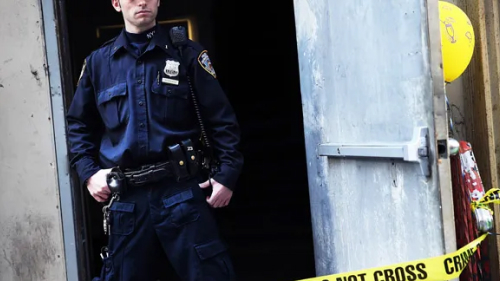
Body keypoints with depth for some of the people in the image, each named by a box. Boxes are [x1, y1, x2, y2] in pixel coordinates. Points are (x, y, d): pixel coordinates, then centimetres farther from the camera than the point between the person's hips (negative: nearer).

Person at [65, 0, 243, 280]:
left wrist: (228, 174, -7)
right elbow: (78, 124, 20)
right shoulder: (98, 62, 12)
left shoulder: (187, 53, 6)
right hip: (126, 198, 3)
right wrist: (88, 172, 7)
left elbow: (222, 119, 2)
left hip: (183, 191, -2)